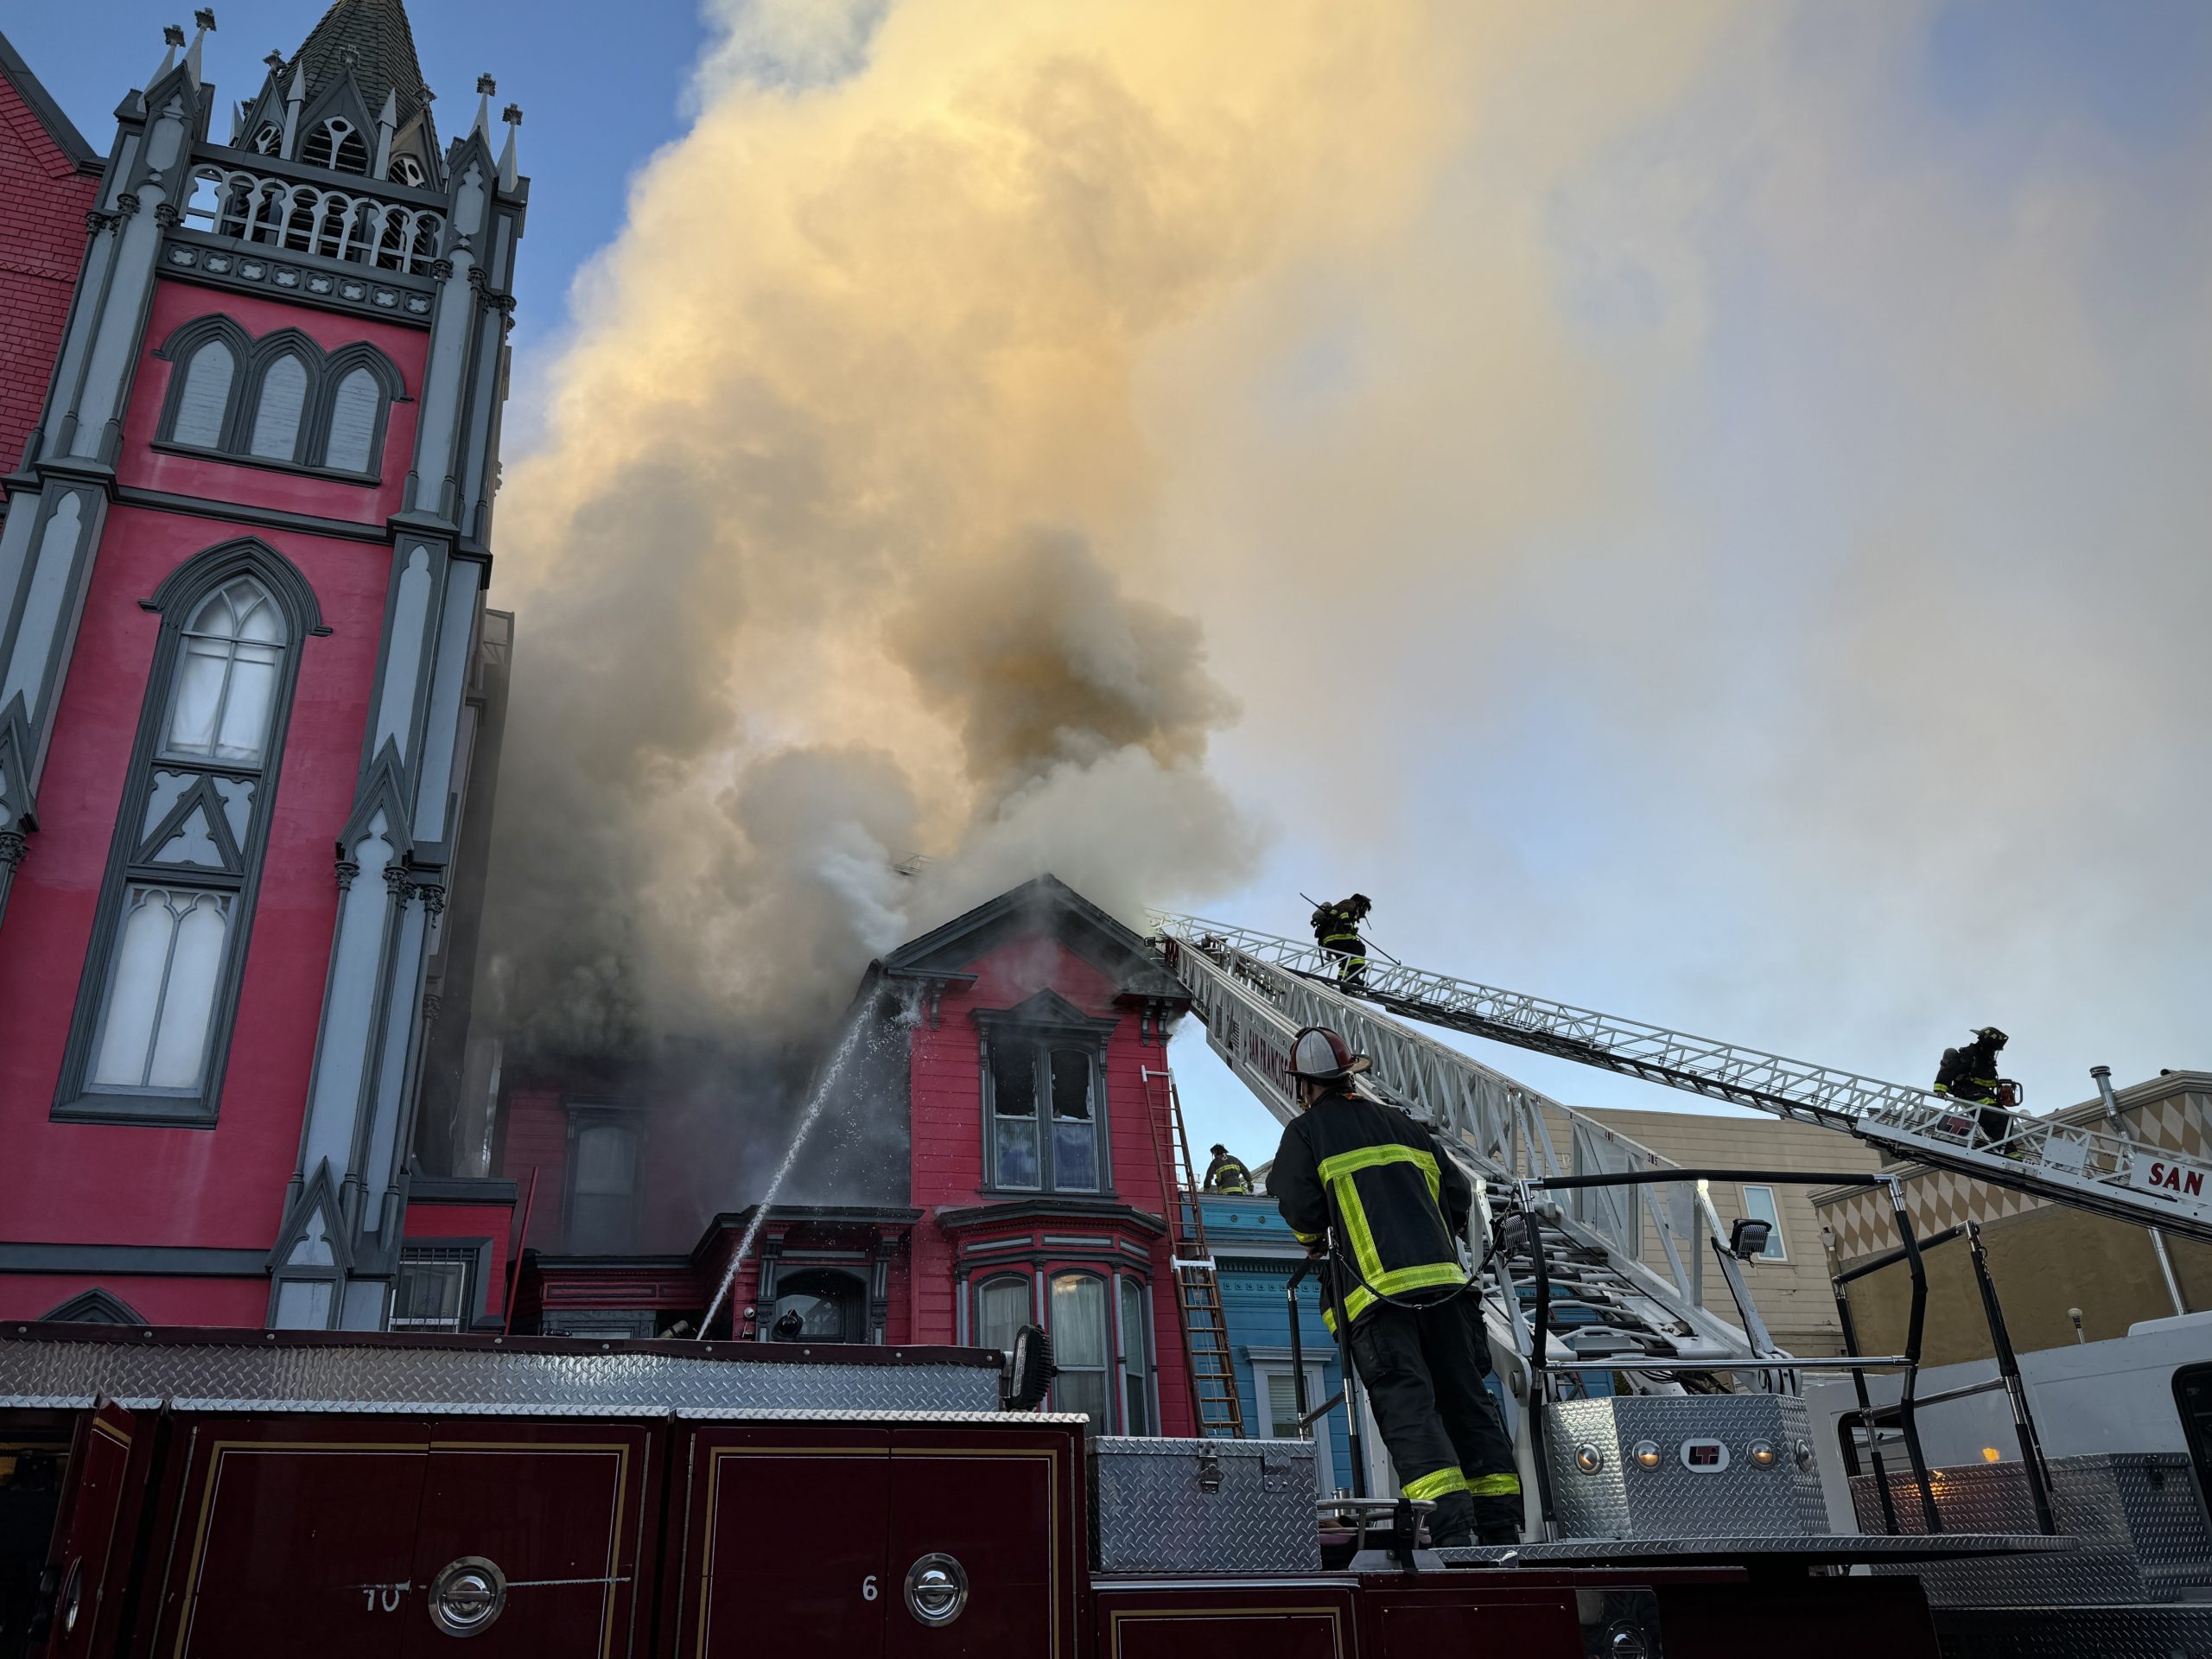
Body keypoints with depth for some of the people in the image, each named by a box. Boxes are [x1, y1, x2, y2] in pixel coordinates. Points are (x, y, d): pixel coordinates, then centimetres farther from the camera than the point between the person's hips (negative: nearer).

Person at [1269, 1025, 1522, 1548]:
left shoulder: (1304, 1132, 6)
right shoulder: (1398, 1122, 22)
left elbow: (1300, 1210, -4)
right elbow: (1459, 1193, 20)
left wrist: (1316, 1240, 18)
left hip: (1376, 1289, -5)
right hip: (1443, 1279, 5)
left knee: (1407, 1406, -10)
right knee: (1467, 1400, 11)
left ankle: (1450, 1528, -22)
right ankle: (1501, 1527, 11)